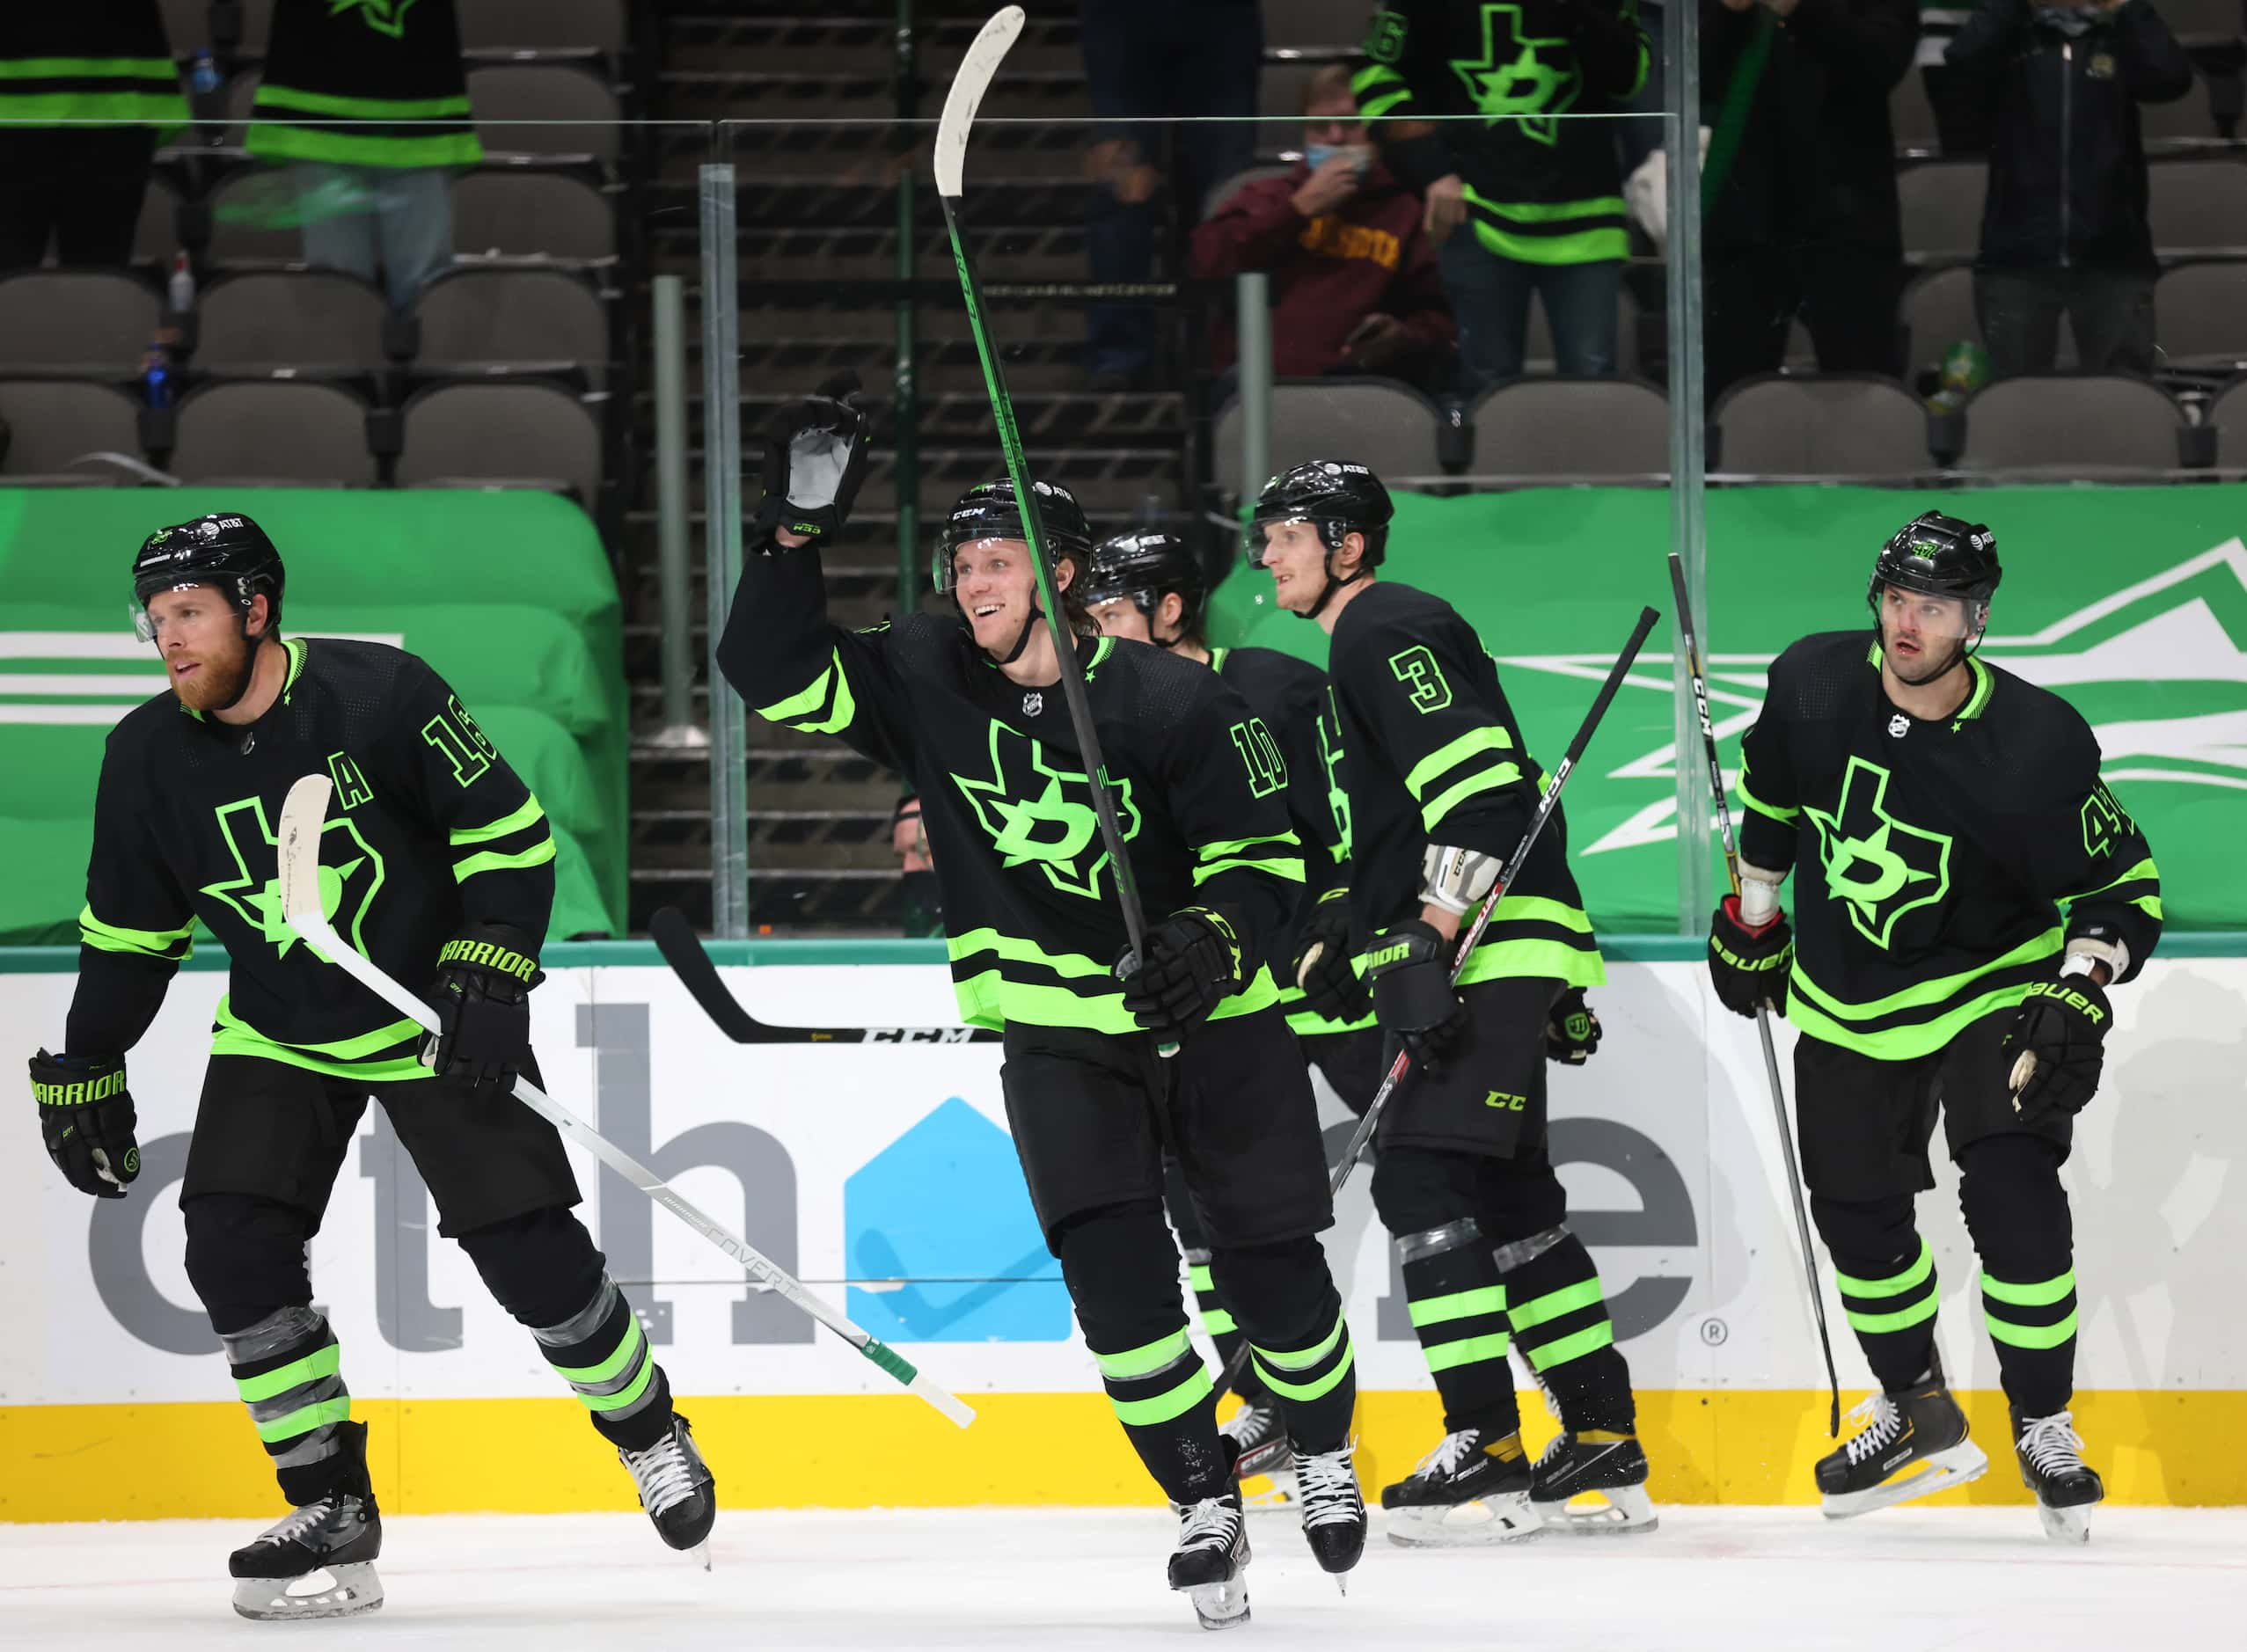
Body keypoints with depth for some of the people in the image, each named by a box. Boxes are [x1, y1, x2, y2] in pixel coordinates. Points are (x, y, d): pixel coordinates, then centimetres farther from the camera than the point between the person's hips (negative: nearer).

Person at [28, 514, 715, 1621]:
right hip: (280, 1033, 4)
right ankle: (332, 1513, -4)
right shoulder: (151, 755, -7)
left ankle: (652, 1437, 20)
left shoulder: (378, 695, -21)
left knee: (530, 1254, -8)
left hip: (433, 1019, -4)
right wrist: (83, 1074, 7)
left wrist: (490, 978, -23)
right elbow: (128, 930, 6)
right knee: (232, 1249, -14)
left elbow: (510, 833, -15)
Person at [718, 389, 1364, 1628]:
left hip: (1209, 1020, -2)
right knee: (1112, 1267, -16)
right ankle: (1205, 1506, -6)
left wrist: (1213, 942, -31)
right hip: (1054, 1034, 2)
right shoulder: (926, 681, -5)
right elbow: (775, 675, -11)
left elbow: (1262, 854, -12)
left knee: (1270, 1267, 1)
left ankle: (1325, 1453, 31)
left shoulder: (1172, 703, -14)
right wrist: (795, 533, -22)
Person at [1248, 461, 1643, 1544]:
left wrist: (1430, 949, -26)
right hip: (1478, 959, 11)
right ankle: (1605, 1445, 16)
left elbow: (1477, 787, -22)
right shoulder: (1365, 648, 23)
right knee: (1509, 1198, 12)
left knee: (1422, 1177, -15)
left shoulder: (1389, 633, -11)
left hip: (1489, 954, -11)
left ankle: (1487, 1451, -18)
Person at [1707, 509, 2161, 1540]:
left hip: (1990, 990, -4)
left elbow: (2119, 886, -15)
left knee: (2010, 1192, -19)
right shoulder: (1815, 683, -13)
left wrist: (2082, 991, -29)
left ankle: (2044, 1426, -5)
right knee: (1857, 1209, 8)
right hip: (1847, 998, 4)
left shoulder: (2035, 745, -24)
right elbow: (1769, 789, 9)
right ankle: (1918, 1416, 29)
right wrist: (1751, 915, 16)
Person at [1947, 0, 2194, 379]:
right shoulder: (2012, 39, 9)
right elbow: (1963, 59, -13)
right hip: (2017, 256, 0)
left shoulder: (2120, 40, 9)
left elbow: (2173, 77, -11)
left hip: (2113, 259, 0)